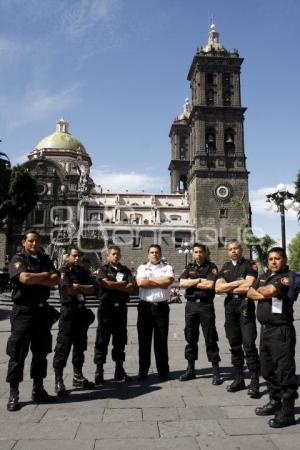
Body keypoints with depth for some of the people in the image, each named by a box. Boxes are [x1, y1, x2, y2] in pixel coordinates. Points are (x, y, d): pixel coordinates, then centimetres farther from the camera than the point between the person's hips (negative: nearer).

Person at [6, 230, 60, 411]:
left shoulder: (46, 260, 11)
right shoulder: (18, 259, -3)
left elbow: (55, 280, -4)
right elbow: (24, 277, -22)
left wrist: (34, 279, -13)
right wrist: (45, 275, -8)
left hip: (42, 310, 5)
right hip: (23, 310, -5)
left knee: (41, 352, 11)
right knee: (17, 353, -1)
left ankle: (38, 390, 23)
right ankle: (13, 395, 10)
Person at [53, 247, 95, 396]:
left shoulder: (83, 271, 11)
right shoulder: (64, 270, -6)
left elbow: (92, 289, 2)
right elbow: (69, 290, -19)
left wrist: (78, 286, -11)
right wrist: (84, 288, -5)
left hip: (82, 310, 7)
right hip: (69, 310, -6)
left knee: (80, 345, 12)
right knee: (63, 346, -4)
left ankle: (78, 377, 23)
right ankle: (58, 381, 3)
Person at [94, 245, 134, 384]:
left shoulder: (125, 270, 13)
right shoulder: (103, 269, 3)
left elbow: (131, 287, -1)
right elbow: (106, 284, -15)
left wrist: (113, 285, -8)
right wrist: (122, 284, -3)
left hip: (121, 307, 4)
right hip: (107, 307, -4)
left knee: (120, 340, 9)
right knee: (102, 340, 0)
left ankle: (119, 370, 19)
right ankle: (99, 371, 7)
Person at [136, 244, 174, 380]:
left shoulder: (167, 267, 7)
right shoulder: (142, 267, 8)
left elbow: (168, 281, -13)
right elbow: (140, 282, -10)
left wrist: (150, 280, -6)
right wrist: (160, 282, -7)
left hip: (161, 307, 0)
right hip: (145, 306, 1)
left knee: (161, 340, 6)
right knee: (144, 340, 7)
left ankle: (163, 371, 17)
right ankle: (143, 371, 18)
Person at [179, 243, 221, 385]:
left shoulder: (211, 267, 0)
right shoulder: (189, 267, 11)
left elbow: (210, 285, -15)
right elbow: (182, 283, -3)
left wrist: (191, 283, -5)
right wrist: (199, 280, -9)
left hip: (206, 305, -4)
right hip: (191, 305, 4)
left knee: (210, 339, 0)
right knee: (190, 338, 11)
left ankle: (216, 371, 8)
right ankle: (190, 370, 22)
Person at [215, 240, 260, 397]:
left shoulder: (250, 265, -2)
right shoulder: (225, 267, 14)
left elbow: (247, 287, -15)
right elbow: (218, 288, 2)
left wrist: (228, 288, -2)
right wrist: (237, 282, -9)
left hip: (245, 306, -5)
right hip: (230, 307, 5)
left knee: (249, 344, -8)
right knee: (234, 344, 11)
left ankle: (254, 382, 1)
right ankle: (239, 379, 21)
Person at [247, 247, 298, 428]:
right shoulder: (264, 277, 16)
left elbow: (269, 291, -24)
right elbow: (250, 293, 8)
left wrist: (261, 290, -2)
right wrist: (265, 295, -10)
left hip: (281, 330, -8)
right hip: (265, 329, 8)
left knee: (284, 372, -2)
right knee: (268, 369, 17)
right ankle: (275, 402, 33)